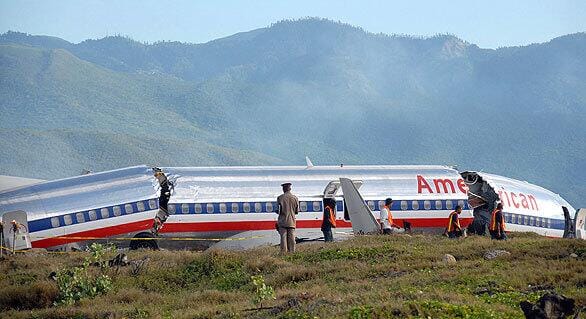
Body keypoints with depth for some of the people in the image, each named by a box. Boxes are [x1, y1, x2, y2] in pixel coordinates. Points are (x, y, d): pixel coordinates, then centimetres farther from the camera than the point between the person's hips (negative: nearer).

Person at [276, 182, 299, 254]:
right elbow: (297, 211, 7)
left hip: (283, 222, -2)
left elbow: (278, 210, -7)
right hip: (292, 222, 2)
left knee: (283, 238, 0)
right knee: (291, 239, 5)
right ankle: (292, 252, 3)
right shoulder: (295, 198, 2)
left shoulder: (280, 198, -6)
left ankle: (283, 252, -4)